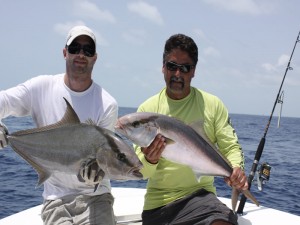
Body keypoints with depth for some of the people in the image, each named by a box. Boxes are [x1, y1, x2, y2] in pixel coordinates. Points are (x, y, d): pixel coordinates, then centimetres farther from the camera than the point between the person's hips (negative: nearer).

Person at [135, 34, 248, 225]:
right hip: (157, 202, 1)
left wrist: (237, 168, -19)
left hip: (199, 194, 0)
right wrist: (150, 161, -25)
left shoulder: (213, 105, 1)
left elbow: (230, 146, 3)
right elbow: (140, 171, -2)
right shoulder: (147, 109, 0)